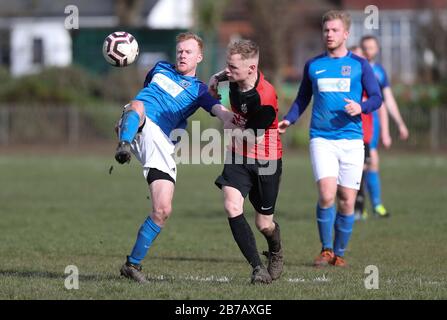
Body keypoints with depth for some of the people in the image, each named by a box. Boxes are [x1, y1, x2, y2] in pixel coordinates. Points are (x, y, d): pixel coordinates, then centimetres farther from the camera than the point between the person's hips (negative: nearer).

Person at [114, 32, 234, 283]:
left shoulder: (199, 90, 12)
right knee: (138, 105, -35)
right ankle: (124, 146, -65)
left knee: (163, 210, -7)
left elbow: (221, 112, -6)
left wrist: (234, 119, -30)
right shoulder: (161, 69, 22)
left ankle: (133, 264, 7)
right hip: (138, 128, 1)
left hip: (162, 143, -1)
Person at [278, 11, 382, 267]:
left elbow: (377, 97, 5)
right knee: (327, 195, -16)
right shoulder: (313, 65, 11)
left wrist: (361, 107, -16)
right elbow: (303, 100, 19)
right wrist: (288, 121, 2)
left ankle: (339, 253, 18)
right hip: (321, 138, 0)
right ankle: (326, 250, 1)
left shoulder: (359, 65, 6)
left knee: (347, 201, 1)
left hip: (351, 139, 0)